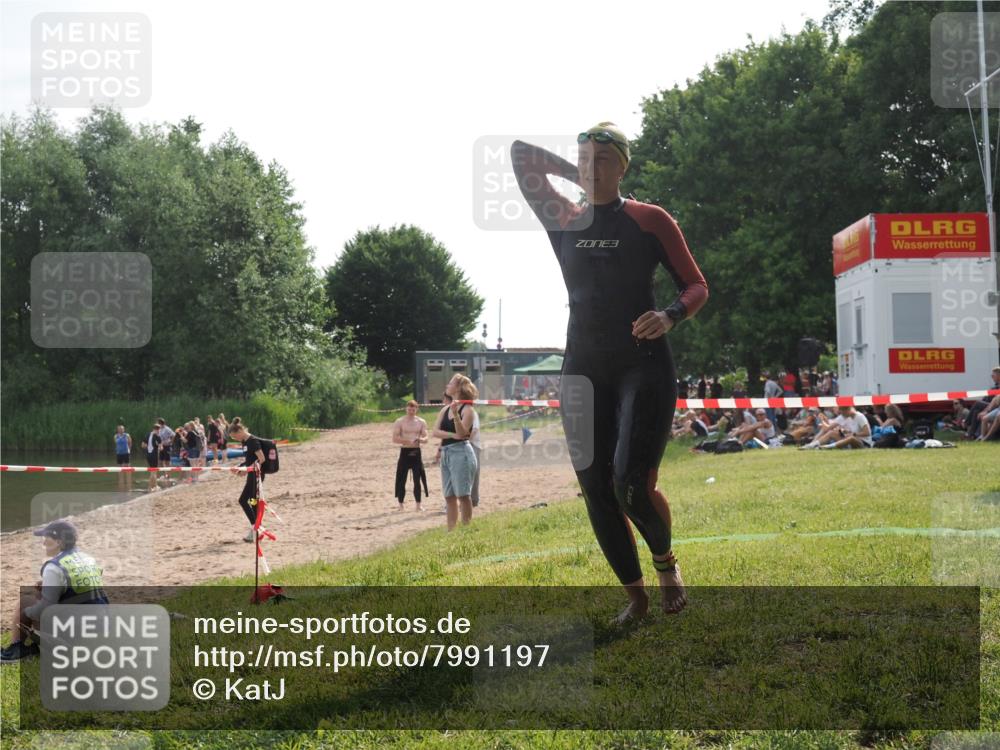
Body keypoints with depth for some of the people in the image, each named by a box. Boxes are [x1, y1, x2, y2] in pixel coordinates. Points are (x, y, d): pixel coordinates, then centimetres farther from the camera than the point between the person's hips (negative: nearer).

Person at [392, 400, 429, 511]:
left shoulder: (421, 422, 7)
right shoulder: (399, 422, -1)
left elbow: (426, 438, 5)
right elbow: (395, 439, -8)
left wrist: (420, 439, -19)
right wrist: (408, 441, -20)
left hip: (416, 452, 2)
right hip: (405, 452, -2)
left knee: (417, 479, 2)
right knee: (402, 479, -1)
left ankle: (418, 505, 8)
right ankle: (400, 505, 5)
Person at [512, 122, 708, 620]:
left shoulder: (649, 219, 1)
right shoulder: (564, 221, 9)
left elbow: (696, 285, 2)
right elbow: (521, 154, 9)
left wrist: (670, 316, -17)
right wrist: (579, 178, 11)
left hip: (644, 366, -4)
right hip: (584, 371, 4)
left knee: (631, 483, -17)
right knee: (596, 492, 1)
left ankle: (665, 562, 13)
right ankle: (636, 594, 16)